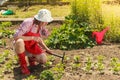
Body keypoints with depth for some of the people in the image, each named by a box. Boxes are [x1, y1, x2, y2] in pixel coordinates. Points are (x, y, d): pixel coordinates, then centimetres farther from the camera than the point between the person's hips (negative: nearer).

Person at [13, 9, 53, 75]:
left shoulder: (41, 25, -8)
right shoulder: (28, 23, -28)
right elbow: (16, 37, -33)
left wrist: (46, 49, -6)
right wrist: (32, 38, -35)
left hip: (32, 46, 5)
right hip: (21, 46, -5)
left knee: (43, 60, -17)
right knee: (20, 42, -42)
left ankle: (30, 56, 14)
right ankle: (23, 65, -19)